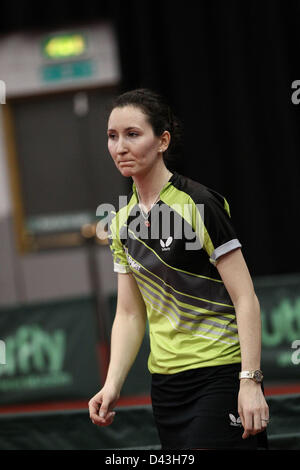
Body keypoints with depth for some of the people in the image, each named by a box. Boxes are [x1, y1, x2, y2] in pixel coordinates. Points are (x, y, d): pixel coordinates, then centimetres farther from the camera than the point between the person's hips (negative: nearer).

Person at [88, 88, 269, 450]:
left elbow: (245, 298, -14)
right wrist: (112, 385, -1)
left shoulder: (199, 204, -12)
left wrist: (250, 382, -20)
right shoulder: (122, 222, 8)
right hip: (165, 382, 6)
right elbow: (129, 314, 11)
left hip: (220, 376, -6)